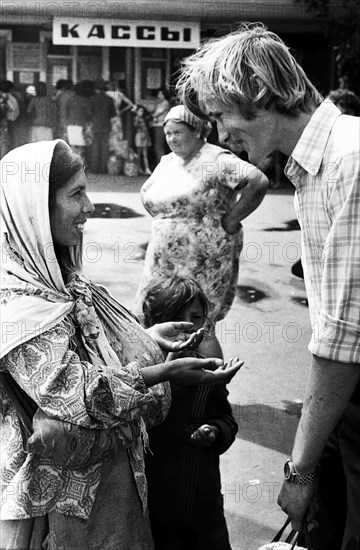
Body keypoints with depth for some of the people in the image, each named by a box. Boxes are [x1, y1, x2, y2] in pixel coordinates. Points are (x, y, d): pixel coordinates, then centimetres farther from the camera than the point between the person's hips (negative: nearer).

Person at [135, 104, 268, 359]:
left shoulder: (216, 160, -12)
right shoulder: (167, 162, 13)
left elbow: (258, 182, -23)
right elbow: (147, 195, 29)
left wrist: (230, 221, -17)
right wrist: (165, 222, 13)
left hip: (204, 264, -8)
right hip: (165, 260, 8)